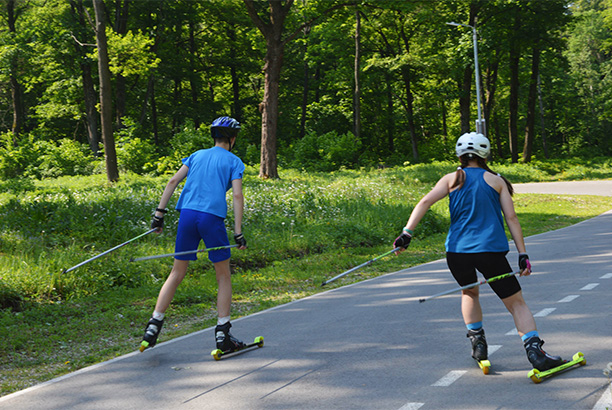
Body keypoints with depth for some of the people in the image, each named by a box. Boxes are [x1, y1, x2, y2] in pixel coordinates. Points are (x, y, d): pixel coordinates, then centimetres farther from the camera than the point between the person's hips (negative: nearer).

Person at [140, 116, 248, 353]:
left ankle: (153, 326, 6)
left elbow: (173, 182, 10)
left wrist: (159, 213, 9)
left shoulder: (197, 155, 19)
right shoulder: (233, 161, 7)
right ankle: (222, 335, 5)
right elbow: (237, 195, -4)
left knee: (177, 274, 12)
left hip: (188, 215, 4)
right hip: (213, 218, -4)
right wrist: (238, 232, -6)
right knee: (224, 277, 8)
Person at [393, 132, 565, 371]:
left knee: (469, 292, 31)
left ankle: (477, 343, 23)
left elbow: (425, 202, -3)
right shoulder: (496, 181, 10)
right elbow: (511, 217, 3)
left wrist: (407, 233, -8)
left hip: (457, 251, 2)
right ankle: (535, 351, -12)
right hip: (491, 251, -2)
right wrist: (523, 255, 2)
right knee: (516, 302, 5)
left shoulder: (452, 179, 11)